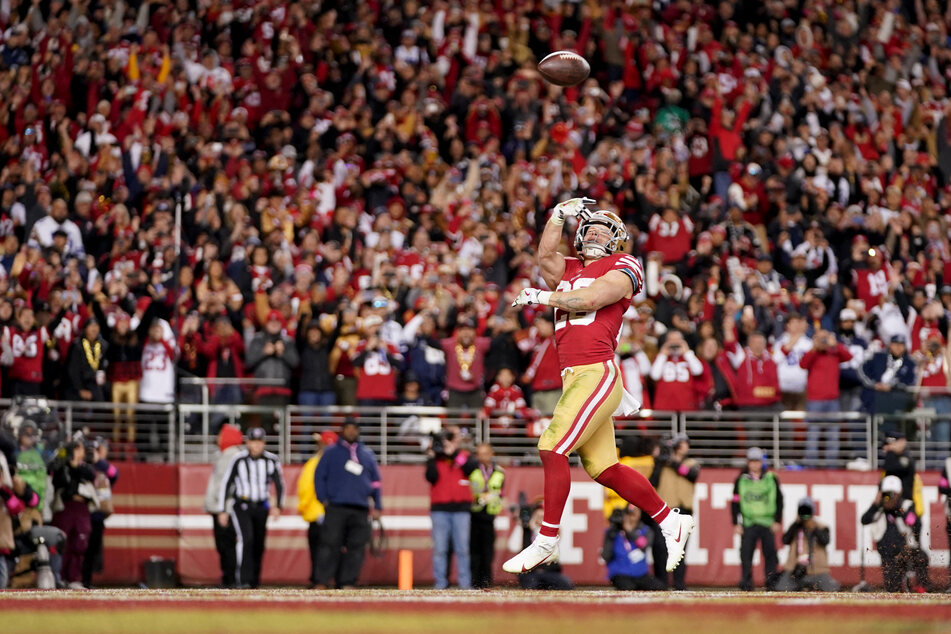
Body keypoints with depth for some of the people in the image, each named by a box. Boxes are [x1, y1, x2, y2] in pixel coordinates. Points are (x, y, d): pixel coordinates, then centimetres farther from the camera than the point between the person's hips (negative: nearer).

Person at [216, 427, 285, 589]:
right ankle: (242, 579, -23)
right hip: (241, 506, -3)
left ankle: (253, 580, 17)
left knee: (259, 545, 4)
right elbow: (226, 484, -3)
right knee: (246, 539, -21)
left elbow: (279, 484, 5)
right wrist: (222, 511, -3)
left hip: (261, 507, 4)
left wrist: (278, 506, -10)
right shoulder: (238, 459, -9)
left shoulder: (271, 460, -1)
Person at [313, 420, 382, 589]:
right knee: (330, 545, -11)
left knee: (356, 547, -4)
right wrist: (323, 499, -4)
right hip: (336, 507, -3)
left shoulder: (367, 454, 19)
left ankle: (347, 582, -1)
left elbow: (375, 480, 20)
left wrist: (377, 506, 12)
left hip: (360, 510, 3)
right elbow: (319, 476, 9)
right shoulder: (331, 453, 13)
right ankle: (322, 582, -12)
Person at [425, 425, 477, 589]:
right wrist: (431, 458, -10)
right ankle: (440, 583, -2)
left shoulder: (465, 456, 12)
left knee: (462, 548, -3)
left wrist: (454, 453, -13)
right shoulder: (435, 458, 11)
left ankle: (465, 584, -2)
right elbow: (432, 478, -3)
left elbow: (472, 468, -10)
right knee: (439, 548, -4)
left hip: (460, 508, 0)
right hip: (439, 509, 0)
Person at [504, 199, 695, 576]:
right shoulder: (568, 270, 22)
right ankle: (670, 523, 20)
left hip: (598, 373, -8)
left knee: (552, 447, -16)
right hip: (573, 377, 8)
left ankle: (546, 542, -10)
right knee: (604, 469, 8)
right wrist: (560, 215, -2)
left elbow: (592, 298, -13)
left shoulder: (623, 267, 2)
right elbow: (546, 256, 3)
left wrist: (542, 297, -4)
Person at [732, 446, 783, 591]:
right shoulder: (741, 480, 7)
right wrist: (736, 523, 2)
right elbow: (735, 503, 8)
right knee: (746, 553, -7)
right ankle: (746, 581, -1)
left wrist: (777, 521, 4)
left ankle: (772, 581, 0)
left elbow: (779, 500, 10)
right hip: (748, 523, 0)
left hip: (768, 523, 0)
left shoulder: (771, 479, 7)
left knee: (770, 551, -5)